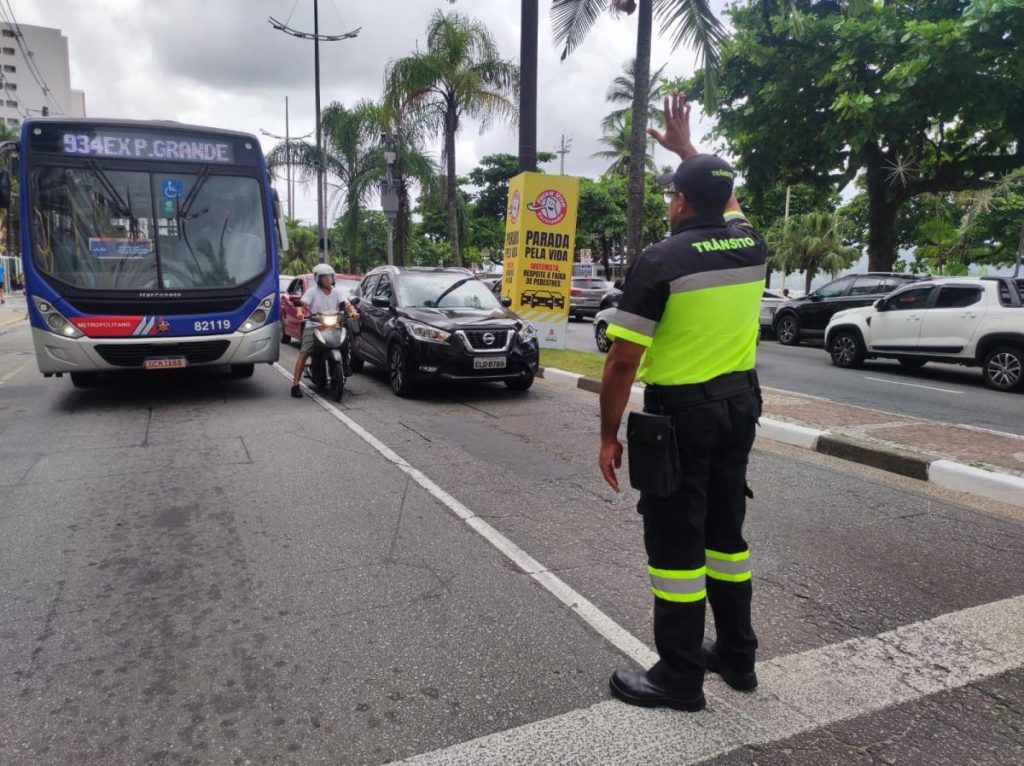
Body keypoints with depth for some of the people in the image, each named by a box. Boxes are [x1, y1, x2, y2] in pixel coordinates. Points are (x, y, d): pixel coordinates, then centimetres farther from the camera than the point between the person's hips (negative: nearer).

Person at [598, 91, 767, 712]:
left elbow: (623, 361, -17)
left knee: (676, 541, 2)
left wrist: (609, 434, -7)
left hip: (680, 412, -7)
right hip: (739, 404, 7)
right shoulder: (752, 246, 3)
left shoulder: (661, 260, -15)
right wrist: (687, 148, 37)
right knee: (725, 529, 18)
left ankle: (680, 677, 14)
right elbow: (727, 200, 29)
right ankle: (737, 654, 31)